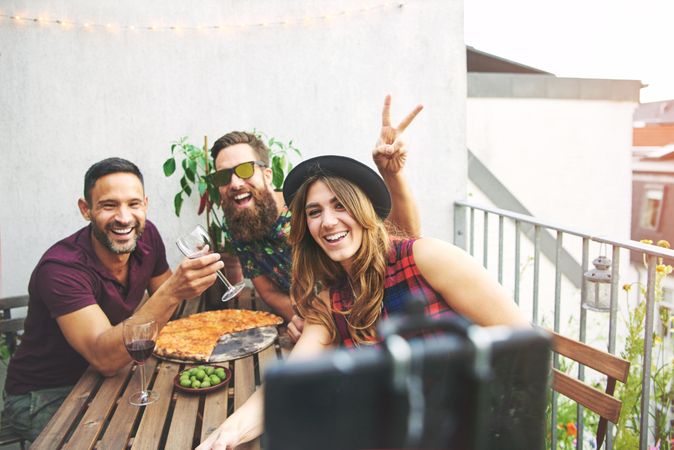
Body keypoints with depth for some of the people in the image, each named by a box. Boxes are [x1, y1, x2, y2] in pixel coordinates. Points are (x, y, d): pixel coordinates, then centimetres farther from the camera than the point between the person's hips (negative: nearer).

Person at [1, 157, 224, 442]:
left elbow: (165, 309, 4)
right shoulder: (60, 268, -27)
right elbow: (105, 359, -38)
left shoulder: (146, 236, -10)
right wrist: (172, 292, -49)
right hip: (44, 397, -5)